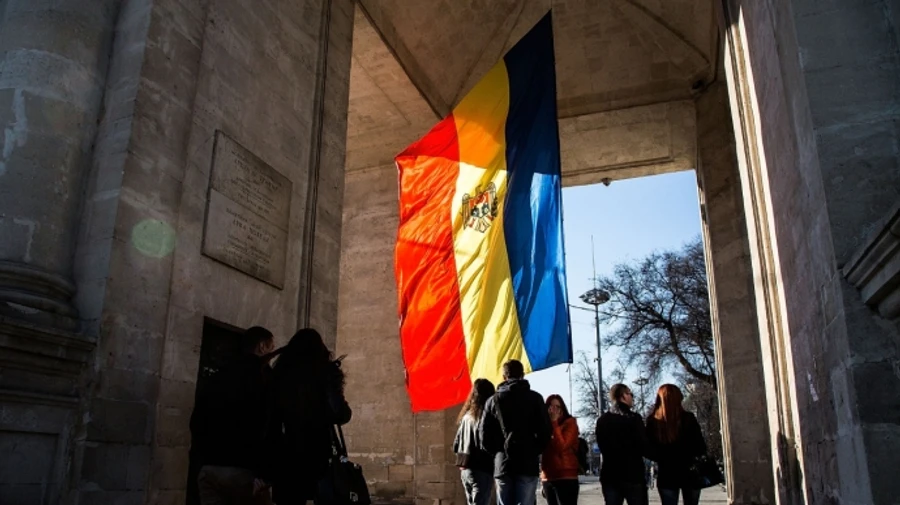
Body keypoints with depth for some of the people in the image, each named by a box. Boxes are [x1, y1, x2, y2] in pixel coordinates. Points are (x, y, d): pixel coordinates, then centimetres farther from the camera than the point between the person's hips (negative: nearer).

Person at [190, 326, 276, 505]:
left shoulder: (221, 375, 16)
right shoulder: (263, 375, -5)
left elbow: (198, 416, 17)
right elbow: (268, 425, -16)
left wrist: (202, 457, 20)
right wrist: (263, 472, -18)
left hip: (209, 467, 7)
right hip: (242, 468, -6)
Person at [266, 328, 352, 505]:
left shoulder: (281, 372, 5)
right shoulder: (325, 371, -3)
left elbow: (272, 418, 5)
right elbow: (341, 415, -7)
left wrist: (273, 455, 12)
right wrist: (346, 411, 15)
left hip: (286, 455, 3)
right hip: (318, 453, -3)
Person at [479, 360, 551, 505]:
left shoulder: (493, 400, 8)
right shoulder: (535, 398, 2)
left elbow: (484, 433, 3)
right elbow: (545, 430, -4)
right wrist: (535, 451, 11)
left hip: (502, 464, 2)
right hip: (528, 464, -2)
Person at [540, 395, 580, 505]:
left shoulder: (569, 423, -2)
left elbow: (561, 446, -16)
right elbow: (541, 449, 15)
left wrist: (554, 423, -12)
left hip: (566, 477, -6)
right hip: (547, 478, 6)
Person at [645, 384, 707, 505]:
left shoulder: (652, 422, -7)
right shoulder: (688, 418, -9)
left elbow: (649, 451, -2)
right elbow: (700, 446, -6)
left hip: (666, 475, 0)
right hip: (690, 473, 0)